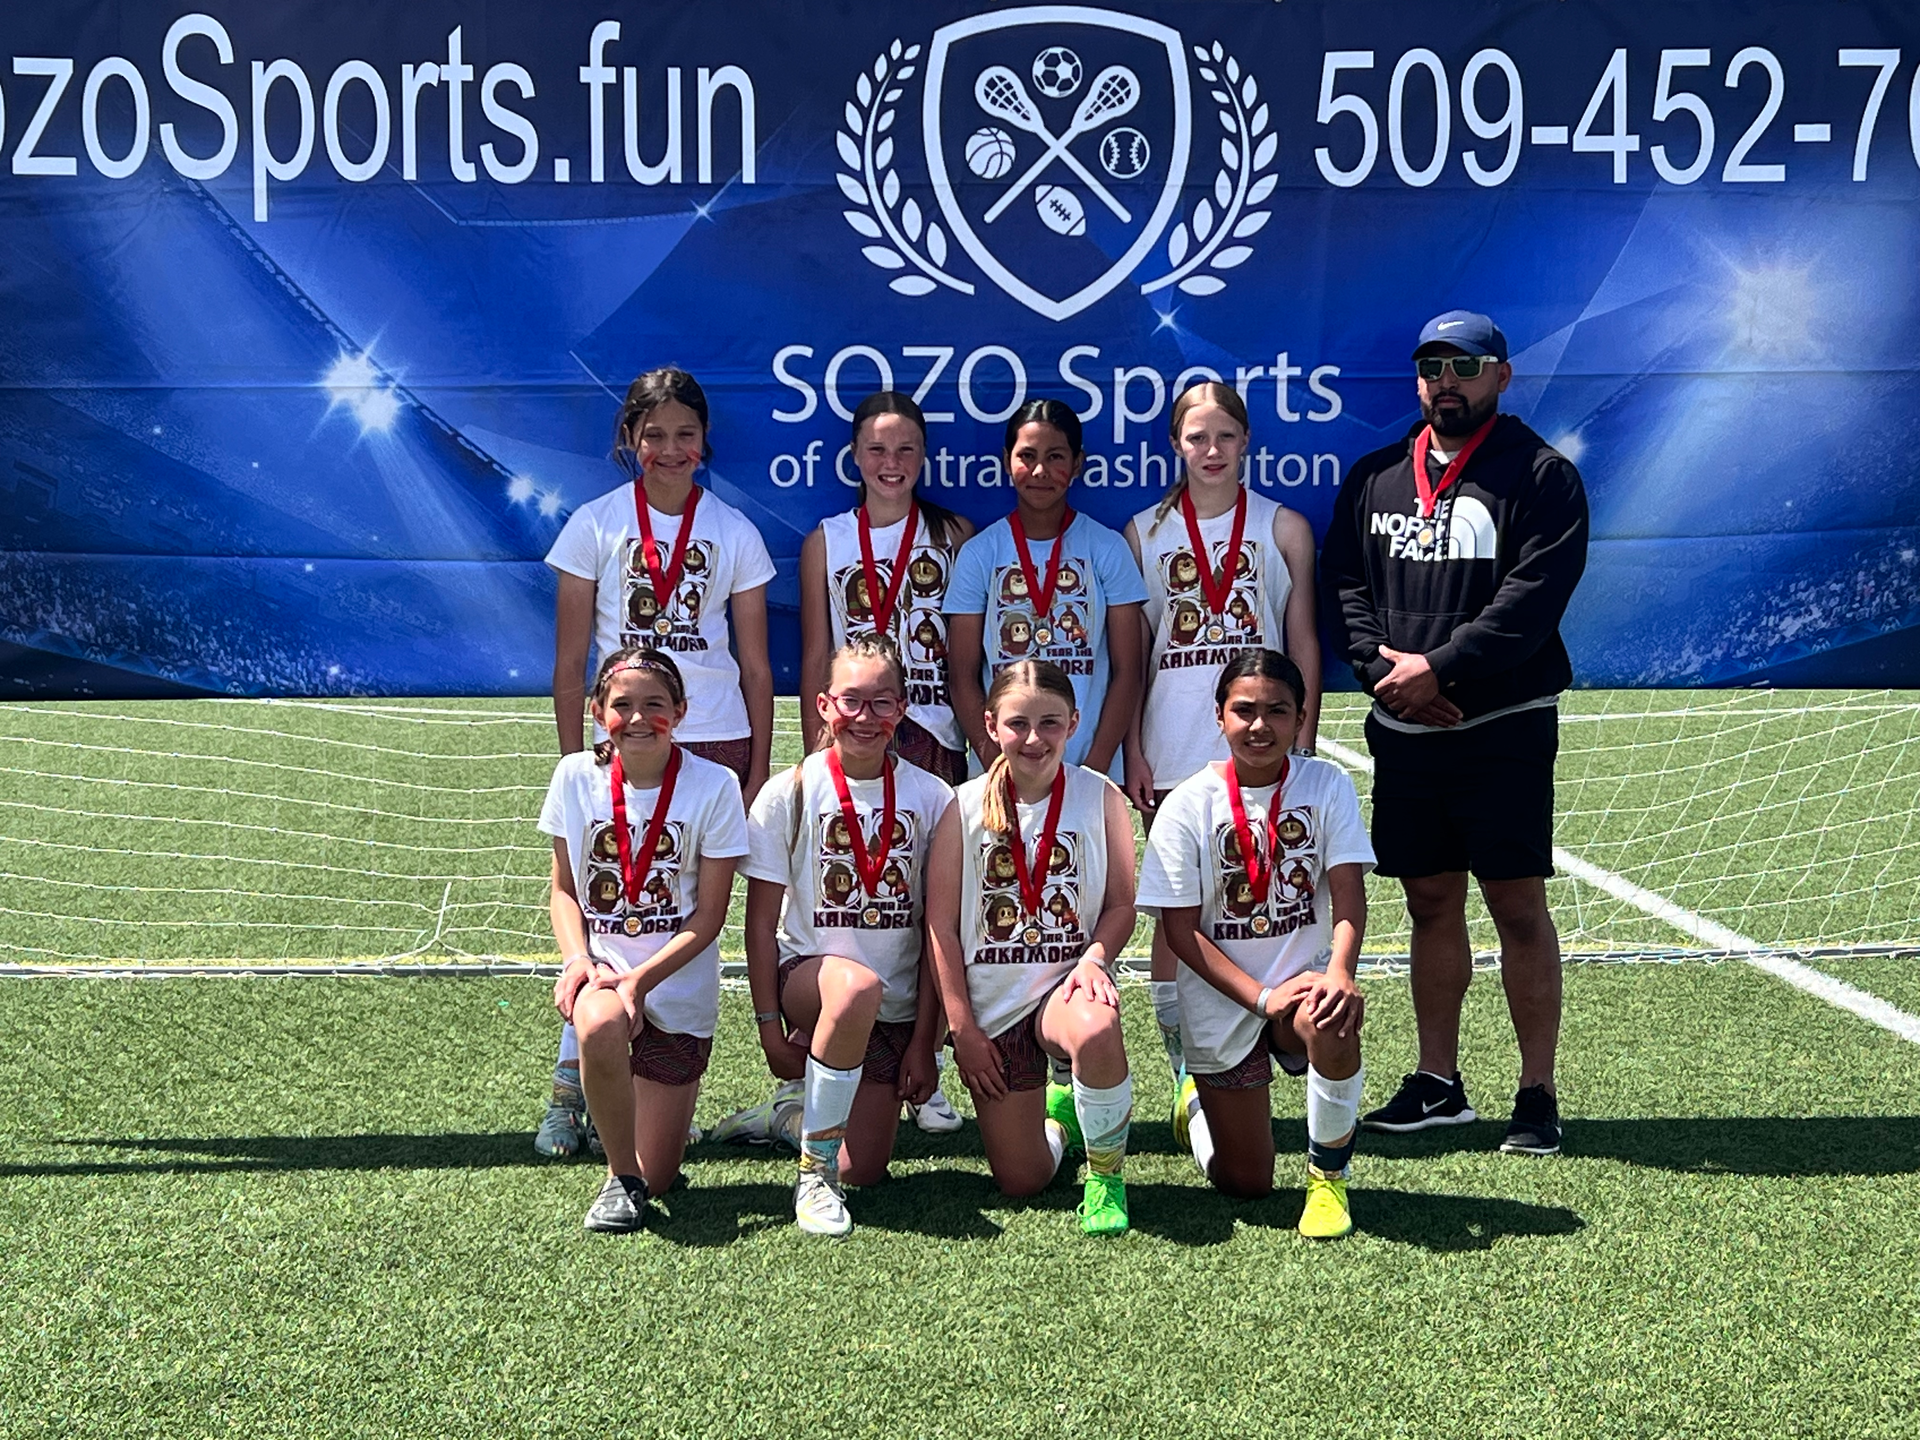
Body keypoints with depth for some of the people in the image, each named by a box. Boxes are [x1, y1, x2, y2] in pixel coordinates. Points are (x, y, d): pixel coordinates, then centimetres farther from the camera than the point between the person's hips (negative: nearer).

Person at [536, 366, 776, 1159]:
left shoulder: (734, 532, 6)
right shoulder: (595, 524, 3)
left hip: (713, 743, 1)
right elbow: (569, 659, 4)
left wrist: (758, 772, 2)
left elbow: (756, 664, 7)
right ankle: (570, 1087, -2)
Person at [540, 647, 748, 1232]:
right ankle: (620, 1176, -14)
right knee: (600, 1026, -39)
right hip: (601, 967, 1)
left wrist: (640, 978, -20)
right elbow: (563, 889, 5)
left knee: (658, 1178, -2)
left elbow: (709, 915, -8)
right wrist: (577, 958, -14)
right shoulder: (576, 777, -2)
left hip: (679, 989, 0)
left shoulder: (713, 787, -9)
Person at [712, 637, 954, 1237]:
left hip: (896, 1007, 3)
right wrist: (770, 1026, -8)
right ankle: (814, 1171, -23)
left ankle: (789, 1113, 31)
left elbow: (936, 929, 0)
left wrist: (923, 1039, -2)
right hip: (807, 970, -2)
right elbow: (761, 920, -3)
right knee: (857, 987, -39)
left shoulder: (932, 799, -3)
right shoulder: (790, 794, -7)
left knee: (864, 1171, -4)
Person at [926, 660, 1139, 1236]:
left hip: (1067, 982, -1)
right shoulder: (966, 807, -3)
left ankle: (1105, 1174, -13)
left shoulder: (1100, 797, -2)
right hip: (993, 1004, 1)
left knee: (1096, 1031, -40)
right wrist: (961, 1027, -6)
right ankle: (1055, 1116, 36)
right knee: (1021, 1181, -2)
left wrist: (1094, 958, -19)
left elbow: (1121, 904, 2)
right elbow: (942, 924, -2)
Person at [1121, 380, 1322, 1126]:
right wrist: (1133, 751, 0)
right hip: (1173, 749, 0)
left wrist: (1302, 747, 0)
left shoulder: (1283, 527, 7)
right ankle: (1185, 1076, 9)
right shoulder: (1145, 531, 7)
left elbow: (1304, 644, 7)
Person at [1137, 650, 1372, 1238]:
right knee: (1245, 1183, 4)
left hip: (1305, 976, 1)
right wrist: (1262, 996, -20)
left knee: (1334, 1022, -38)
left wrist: (1339, 973, -33)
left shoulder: (1327, 787, -5)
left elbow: (1348, 895, -12)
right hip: (1222, 1005, 0)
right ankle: (1204, 1106, 41)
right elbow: (1180, 929, -10)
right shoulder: (1187, 805, -9)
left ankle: (1327, 1176, -12)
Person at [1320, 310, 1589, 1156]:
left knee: (1517, 906, -3)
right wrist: (1384, 664, -8)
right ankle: (1437, 1084, 21)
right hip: (1403, 733, 5)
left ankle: (1537, 1094, 4)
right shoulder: (1373, 479, 13)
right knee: (1431, 904, 11)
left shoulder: (1540, 476, -2)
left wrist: (1440, 669, -18)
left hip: (1502, 728, -5)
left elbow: (1531, 600, -13)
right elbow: (1344, 584, 9)